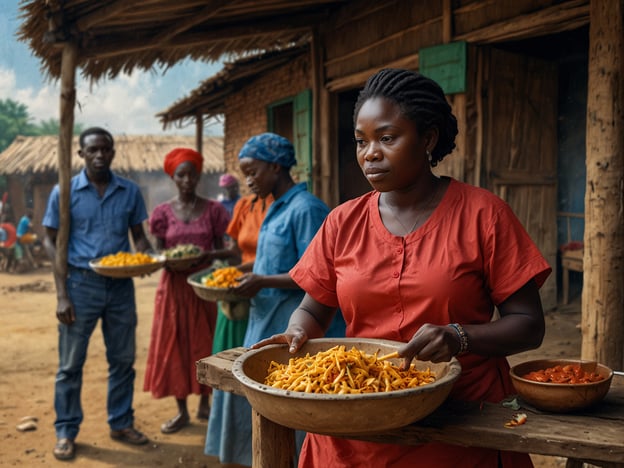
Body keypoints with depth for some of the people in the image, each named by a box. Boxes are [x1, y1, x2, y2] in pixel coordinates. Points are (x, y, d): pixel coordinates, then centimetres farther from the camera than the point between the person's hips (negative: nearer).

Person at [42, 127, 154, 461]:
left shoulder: (130, 191, 2)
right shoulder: (65, 191, -4)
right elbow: (51, 242, -3)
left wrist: (145, 258, -14)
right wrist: (62, 294, -10)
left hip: (121, 284, 3)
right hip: (81, 283, -2)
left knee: (123, 360, 11)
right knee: (70, 364, 6)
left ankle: (121, 423, 27)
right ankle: (66, 431, 21)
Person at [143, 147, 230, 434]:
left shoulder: (212, 209, 0)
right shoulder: (164, 212, 3)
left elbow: (220, 249, 2)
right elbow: (158, 252, 4)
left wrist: (207, 256, -19)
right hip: (174, 285, 1)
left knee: (204, 342, 7)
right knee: (174, 344, 4)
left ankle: (204, 404, 24)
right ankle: (182, 411, 17)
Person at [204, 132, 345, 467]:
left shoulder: (305, 209, -16)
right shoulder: (277, 208, 12)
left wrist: (263, 282, -19)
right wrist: (250, 276, 7)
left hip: (290, 327, -9)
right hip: (265, 321, 9)